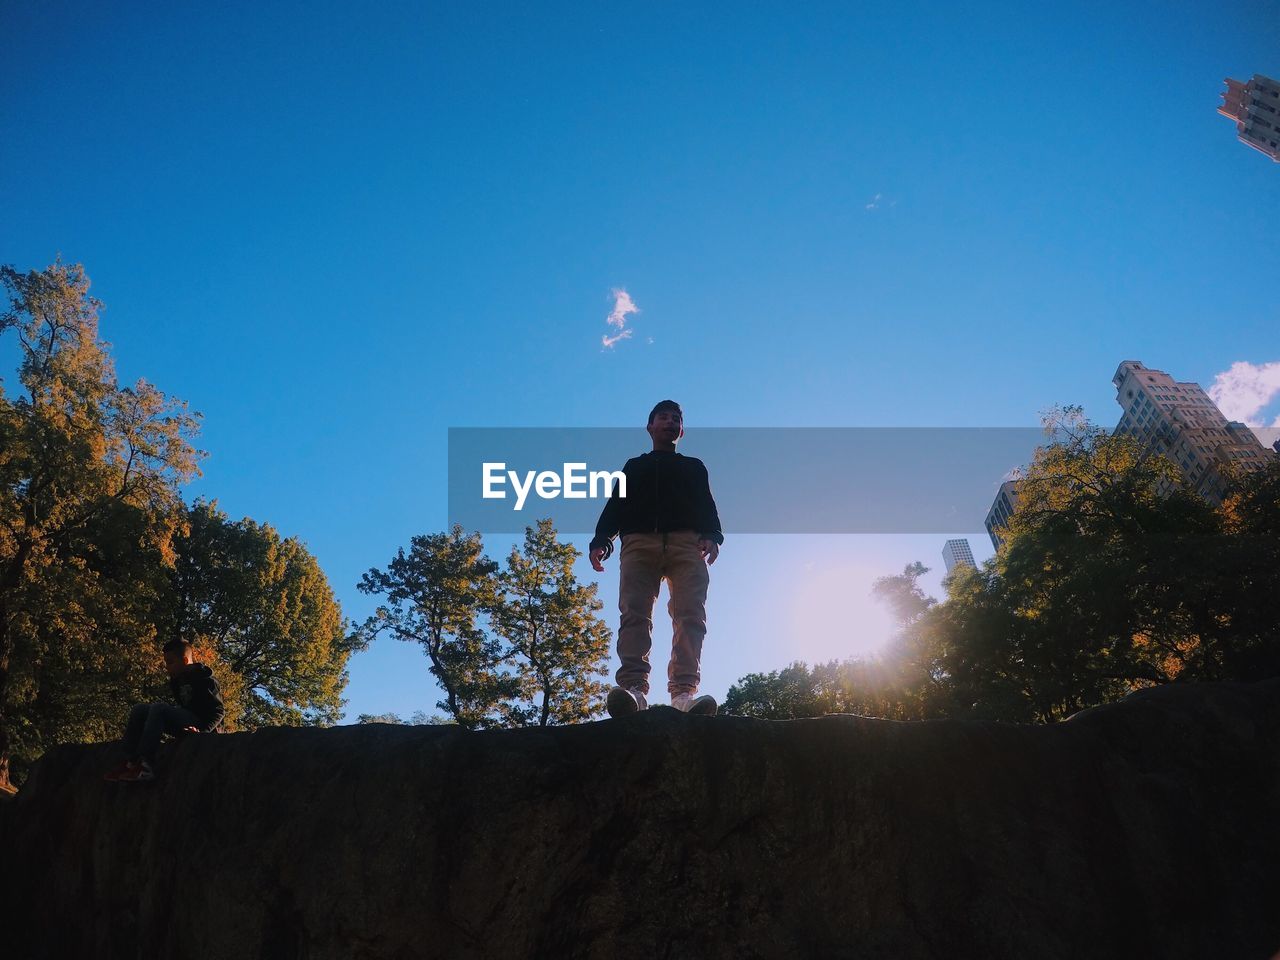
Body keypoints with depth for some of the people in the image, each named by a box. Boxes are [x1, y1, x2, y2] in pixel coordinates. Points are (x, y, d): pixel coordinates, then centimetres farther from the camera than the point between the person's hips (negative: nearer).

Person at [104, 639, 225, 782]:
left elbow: (219, 710, -17)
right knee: (139, 710, 2)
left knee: (159, 709, -29)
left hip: (200, 724, -10)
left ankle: (145, 765, -34)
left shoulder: (204, 679, -10)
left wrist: (203, 730, -31)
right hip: (184, 725, 10)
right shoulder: (178, 680, 16)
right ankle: (132, 762, -10)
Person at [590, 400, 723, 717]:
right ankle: (633, 688, -30)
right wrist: (601, 541, -1)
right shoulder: (634, 467, 32)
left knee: (690, 615, -20)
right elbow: (614, 507, 18)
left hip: (687, 543, 0)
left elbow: (707, 507, 16)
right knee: (634, 613, -19)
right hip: (639, 541, 0)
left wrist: (711, 536, -6)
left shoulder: (694, 467, 31)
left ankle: (684, 692, -31)